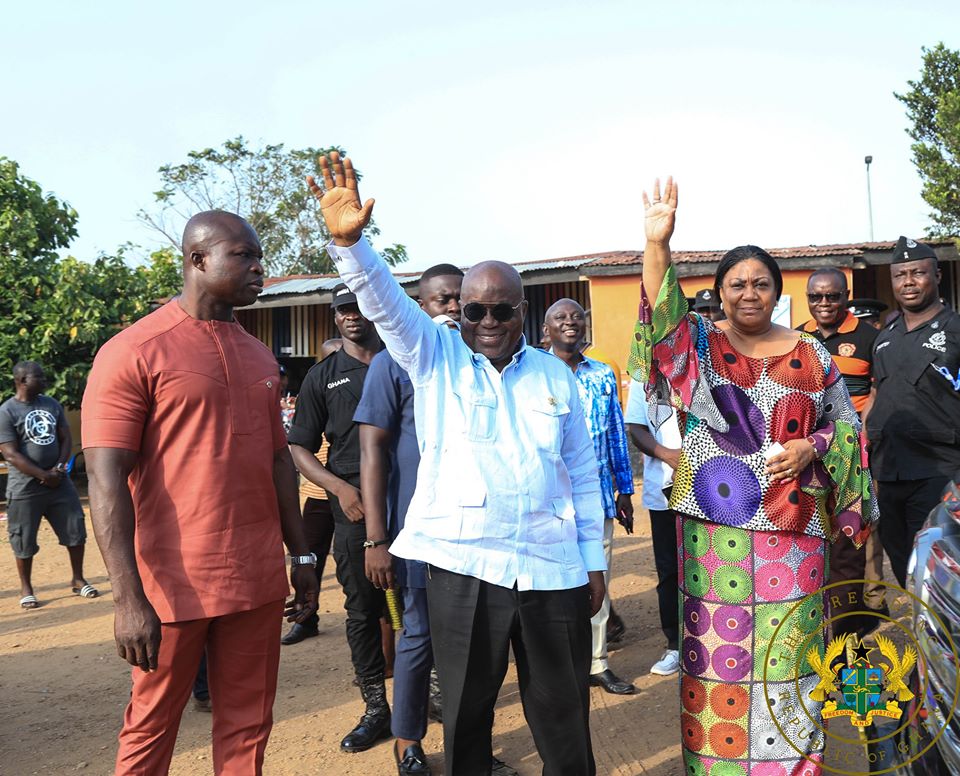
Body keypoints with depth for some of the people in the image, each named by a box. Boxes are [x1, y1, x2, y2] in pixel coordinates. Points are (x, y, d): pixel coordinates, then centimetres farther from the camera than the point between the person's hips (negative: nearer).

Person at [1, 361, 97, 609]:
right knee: (24, 540, 3)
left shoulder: (52, 405, 7)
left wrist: (60, 467, -7)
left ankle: (78, 580, 21)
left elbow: (66, 438, 9)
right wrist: (43, 475, -16)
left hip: (59, 481, 5)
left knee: (75, 530, 7)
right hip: (25, 487, -5)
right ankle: (26, 589, 20)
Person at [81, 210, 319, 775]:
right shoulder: (134, 352, -9)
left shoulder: (261, 358, 11)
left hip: (258, 580, 5)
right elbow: (107, 481, -13)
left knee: (249, 726, 12)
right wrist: (129, 597, -19)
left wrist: (302, 557, 15)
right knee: (153, 727, 12)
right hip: (175, 583, -5)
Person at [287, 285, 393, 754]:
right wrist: (339, 487, -8)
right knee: (363, 610, 6)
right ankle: (376, 709, 18)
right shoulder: (323, 376, 9)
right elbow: (298, 447, 8)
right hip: (355, 509, 1)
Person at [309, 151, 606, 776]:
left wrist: (594, 560, 10)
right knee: (466, 709, 11)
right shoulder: (434, 357, 3)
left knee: (564, 712, 13)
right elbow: (385, 301, -14)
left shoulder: (555, 375, 8)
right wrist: (350, 239, -32)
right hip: (461, 564, -2)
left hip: (553, 568, 2)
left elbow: (583, 473, 11)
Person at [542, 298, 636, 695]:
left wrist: (625, 491, 13)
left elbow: (617, 434, 14)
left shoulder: (604, 375, 10)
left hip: (598, 497, 4)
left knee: (598, 581, 10)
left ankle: (597, 663, 22)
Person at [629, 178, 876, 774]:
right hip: (713, 527, -1)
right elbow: (663, 315, -17)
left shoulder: (812, 356, 8)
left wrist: (811, 449, -8)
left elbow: (846, 425, 12)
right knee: (718, 646, 4)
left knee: (788, 646, 4)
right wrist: (657, 244, -31)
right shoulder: (699, 343, 3)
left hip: (793, 527, 1)